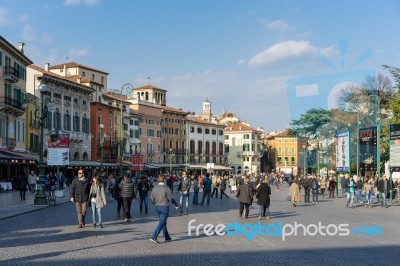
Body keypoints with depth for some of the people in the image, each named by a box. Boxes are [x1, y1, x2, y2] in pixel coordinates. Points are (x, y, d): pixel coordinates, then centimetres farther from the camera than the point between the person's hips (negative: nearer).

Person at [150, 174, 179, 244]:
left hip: (157, 207, 6)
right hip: (165, 207, -6)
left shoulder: (154, 188, 0)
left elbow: (152, 200, 2)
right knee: (161, 223, -4)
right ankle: (154, 237, -14)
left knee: (163, 222, 17)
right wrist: (176, 204, 6)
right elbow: (171, 198, -11)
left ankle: (167, 237, 24)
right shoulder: (166, 188, -14)